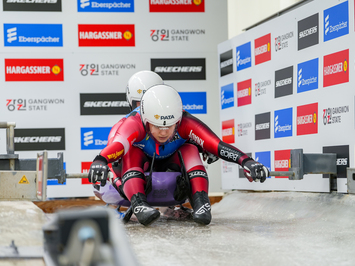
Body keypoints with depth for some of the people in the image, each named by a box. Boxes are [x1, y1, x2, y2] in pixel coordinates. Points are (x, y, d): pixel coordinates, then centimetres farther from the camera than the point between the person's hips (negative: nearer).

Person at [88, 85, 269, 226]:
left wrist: (246, 161, -54)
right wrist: (100, 161, -74)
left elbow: (217, 145, -38)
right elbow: (116, 145, -52)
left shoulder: (185, 124, -27)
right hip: (140, 170, -1)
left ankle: (201, 204, -37)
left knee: (190, 150, -29)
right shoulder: (135, 124, -33)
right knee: (132, 152, -33)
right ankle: (139, 205, -48)